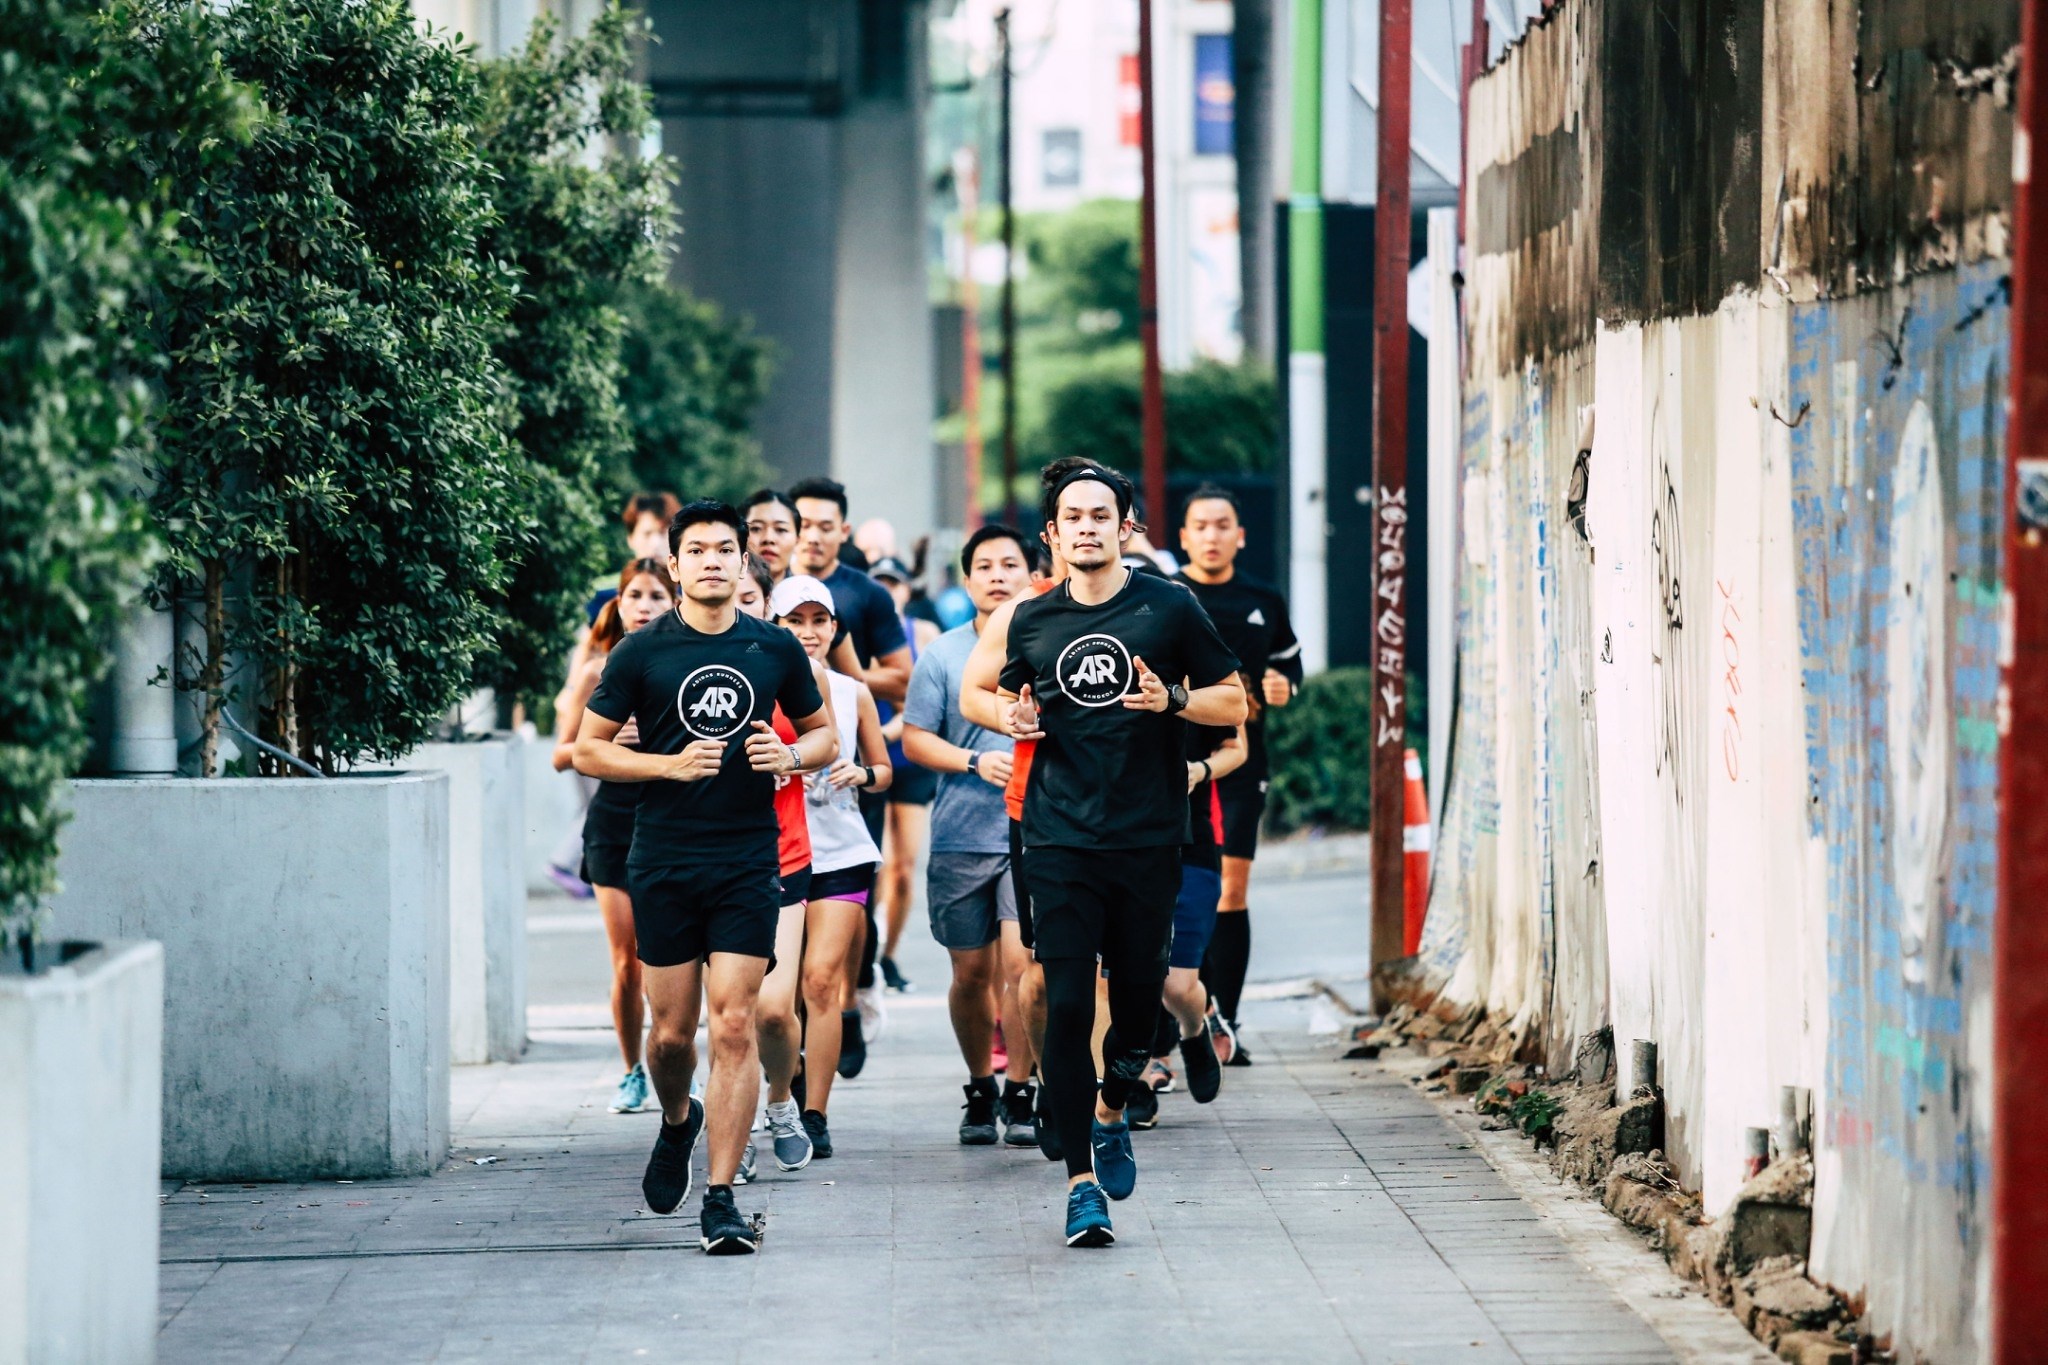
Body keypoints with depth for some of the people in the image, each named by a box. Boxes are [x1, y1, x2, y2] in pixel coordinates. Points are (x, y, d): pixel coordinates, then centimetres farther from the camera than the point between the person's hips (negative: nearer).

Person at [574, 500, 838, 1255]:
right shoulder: (641, 652, 1)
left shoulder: (775, 648, 5)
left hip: (748, 860, 0)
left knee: (733, 1025, -9)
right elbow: (588, 749, 3)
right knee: (672, 1030, 6)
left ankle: (721, 1197, -6)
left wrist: (792, 755, -6)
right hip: (663, 861, 0)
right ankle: (676, 1122, 40)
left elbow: (824, 733, 17)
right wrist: (671, 764, -12)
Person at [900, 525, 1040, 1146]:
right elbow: (915, 739, 3)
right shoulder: (941, 656, 5)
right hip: (961, 836, 2)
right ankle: (980, 1090, 24)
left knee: (1020, 962, -13)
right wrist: (975, 761, -11)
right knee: (971, 971, 8)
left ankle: (1019, 1095, -5)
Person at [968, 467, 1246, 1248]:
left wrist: (1173, 699, -14)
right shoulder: (1032, 620, 8)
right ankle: (1081, 1181, -3)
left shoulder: (1169, 609, 1)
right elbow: (1006, 695, 25)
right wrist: (1013, 717, 2)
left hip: (1149, 839, -1)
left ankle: (1111, 1112, 37)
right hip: (1060, 839, 1)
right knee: (1066, 1005, -7)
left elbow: (1234, 702, 5)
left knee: (1138, 997, 5)